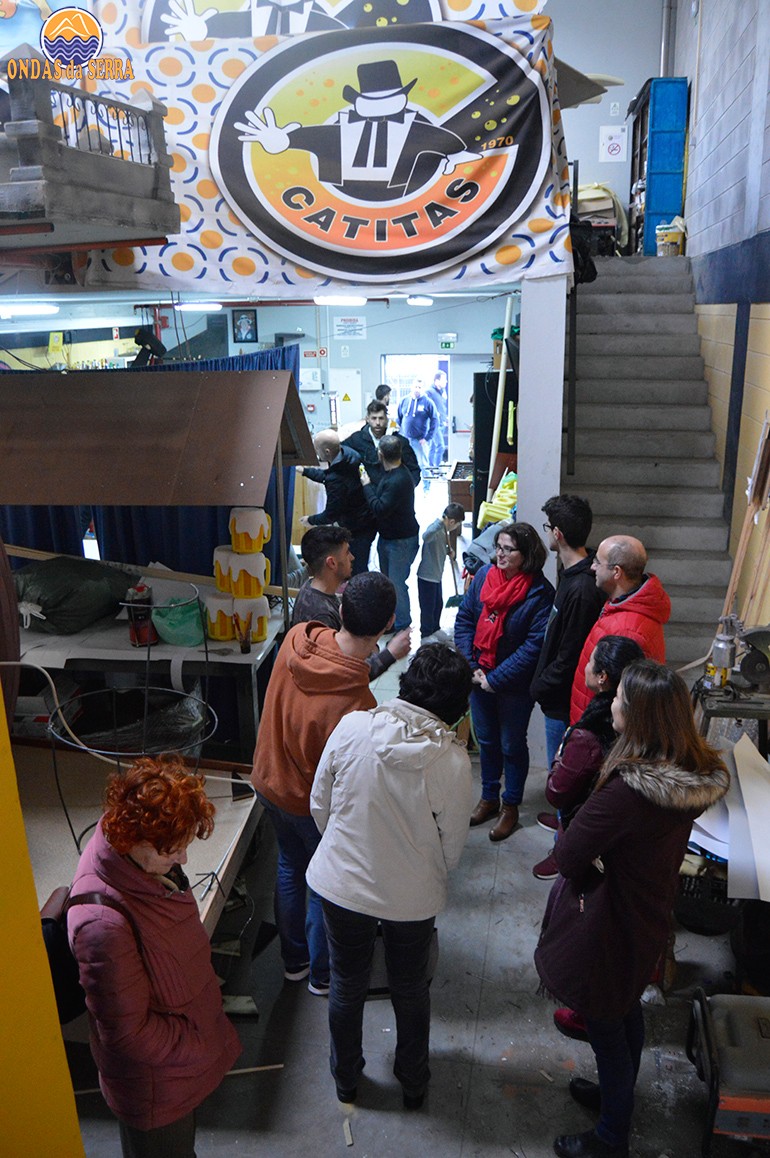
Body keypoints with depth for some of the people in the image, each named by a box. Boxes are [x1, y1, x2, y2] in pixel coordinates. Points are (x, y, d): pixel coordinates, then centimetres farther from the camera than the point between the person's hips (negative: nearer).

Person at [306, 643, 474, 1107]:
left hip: (342, 883, 1)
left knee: (347, 985, 25)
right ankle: (413, 1082, 47)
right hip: (412, 896, -1)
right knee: (411, 989, 25)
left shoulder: (352, 727, -19)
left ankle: (346, 1078, 47)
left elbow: (320, 806, -6)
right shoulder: (452, 760, -23)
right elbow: (453, 847, -10)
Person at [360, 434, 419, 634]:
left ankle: (402, 627, 12)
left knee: (396, 584, -3)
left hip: (402, 541, -10)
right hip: (387, 536, 10)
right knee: (387, 580, 21)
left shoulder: (398, 481, -29)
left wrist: (367, 485, -20)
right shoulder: (389, 473, 3)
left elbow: (380, 509, -30)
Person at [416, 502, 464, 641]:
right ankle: (426, 635, 20)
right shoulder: (435, 529, -24)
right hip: (427, 576, -10)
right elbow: (425, 537, -48)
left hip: (436, 575, 10)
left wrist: (448, 550, 3)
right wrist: (440, 522, -54)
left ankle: (435, 630, 41)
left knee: (438, 604, 23)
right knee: (428, 607, 5)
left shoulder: (443, 530, 6)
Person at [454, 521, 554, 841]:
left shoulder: (540, 593, -19)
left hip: (514, 685, -5)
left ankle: (510, 807, 32)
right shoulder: (484, 575, -5)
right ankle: (489, 798, 40)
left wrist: (496, 679, -19)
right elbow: (463, 619, 0)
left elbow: (534, 645, -21)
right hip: (479, 678, 5)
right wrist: (472, 667, -9)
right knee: (486, 740, 20)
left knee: (512, 746, 13)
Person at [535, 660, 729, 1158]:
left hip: (609, 924, -8)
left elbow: (567, 855, -29)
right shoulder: (698, 774, -11)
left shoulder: (628, 790, -38)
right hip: (650, 914, 8)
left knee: (605, 1026, 16)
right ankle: (618, 1093, 55)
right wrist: (601, 852, -6)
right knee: (627, 1010, 30)